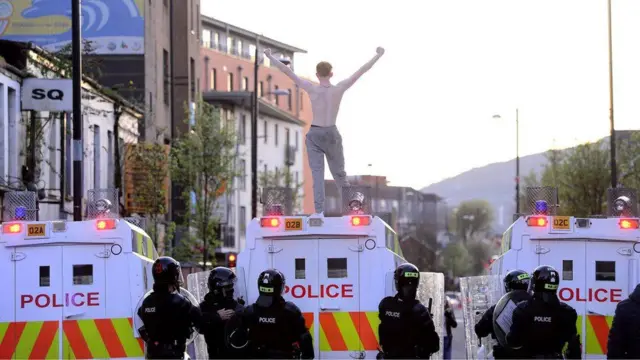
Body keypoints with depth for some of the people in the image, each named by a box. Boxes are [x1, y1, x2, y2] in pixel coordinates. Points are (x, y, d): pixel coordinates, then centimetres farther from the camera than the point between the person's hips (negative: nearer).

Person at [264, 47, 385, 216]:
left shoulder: (311, 88, -12)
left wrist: (270, 57, -2)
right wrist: (378, 56, 5)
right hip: (332, 134, 1)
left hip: (314, 135, -1)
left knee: (317, 173, -5)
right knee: (339, 173, 14)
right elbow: (361, 71, -4)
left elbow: (287, 72, -9)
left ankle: (319, 211, -16)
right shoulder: (340, 88, -10)